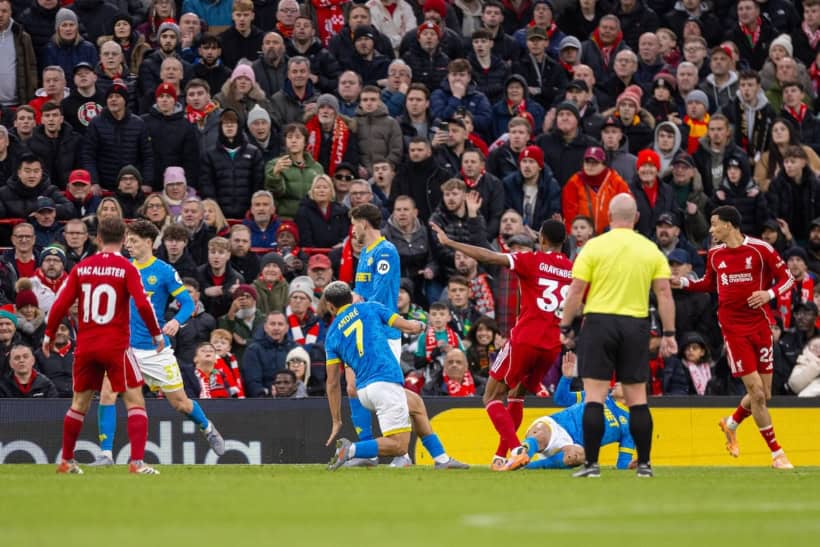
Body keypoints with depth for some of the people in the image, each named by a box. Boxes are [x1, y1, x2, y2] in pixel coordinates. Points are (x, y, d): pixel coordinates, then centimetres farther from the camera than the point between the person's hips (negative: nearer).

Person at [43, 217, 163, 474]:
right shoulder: (126, 268, -6)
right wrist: (156, 333, -2)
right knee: (135, 401, 0)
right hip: (116, 345, -4)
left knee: (80, 402, 18)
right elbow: (143, 304, -14)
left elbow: (60, 304, 2)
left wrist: (49, 335, 13)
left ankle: (66, 461, 26)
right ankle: (137, 461, -14)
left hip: (85, 345, 4)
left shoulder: (81, 268, 3)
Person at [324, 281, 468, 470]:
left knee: (416, 402, 31)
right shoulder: (371, 308, 7)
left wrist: (336, 421, 15)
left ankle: (442, 459, 27)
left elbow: (332, 383, 10)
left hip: (365, 389, 5)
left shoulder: (332, 335, 12)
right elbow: (409, 327, 6)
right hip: (386, 382, -5)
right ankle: (351, 450, -24)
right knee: (399, 446, -5)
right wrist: (419, 325, 31)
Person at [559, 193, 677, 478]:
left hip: (599, 322, -2)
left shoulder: (595, 246, -2)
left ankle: (591, 463, -6)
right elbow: (664, 293, 2)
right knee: (637, 398, 7)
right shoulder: (651, 250, 5)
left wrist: (565, 327, 4)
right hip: (636, 326, 3)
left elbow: (576, 291, -4)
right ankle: (644, 463, 7)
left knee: (594, 396, -2)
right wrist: (669, 334, 5)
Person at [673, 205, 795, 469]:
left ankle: (731, 424, 35)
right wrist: (682, 282, 10)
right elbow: (709, 283, 23)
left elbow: (787, 278, -1)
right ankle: (776, 453, 2)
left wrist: (769, 293, -18)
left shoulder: (761, 249, -6)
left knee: (763, 393, 5)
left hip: (760, 325, 0)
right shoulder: (715, 255, 5)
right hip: (733, 328, 0)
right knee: (756, 392, -8)